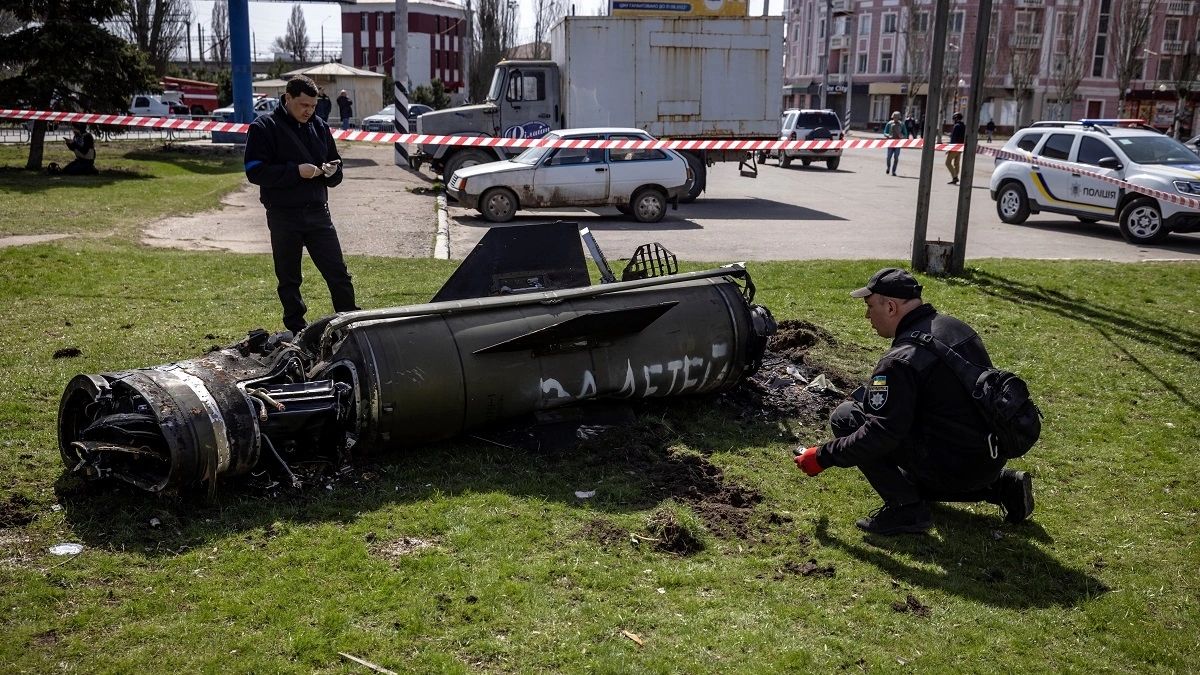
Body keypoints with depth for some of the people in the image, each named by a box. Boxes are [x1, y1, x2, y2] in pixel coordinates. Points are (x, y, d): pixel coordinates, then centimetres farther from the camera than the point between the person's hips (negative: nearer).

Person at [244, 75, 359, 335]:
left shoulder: (320, 127, 10)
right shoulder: (264, 128, -4)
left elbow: (336, 175, 17)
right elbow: (255, 171, -13)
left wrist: (332, 171, -8)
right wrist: (296, 171, -21)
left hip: (318, 213, 3)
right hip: (284, 217, -3)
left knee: (339, 274, 1)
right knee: (289, 281, 8)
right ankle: (296, 331, 20)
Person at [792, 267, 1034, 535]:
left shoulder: (902, 360, -21)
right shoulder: (956, 327, 6)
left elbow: (880, 434, -24)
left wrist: (823, 457, -13)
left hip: (953, 466, -9)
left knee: (845, 417, -8)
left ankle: (906, 508, -6)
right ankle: (1002, 485, 20)